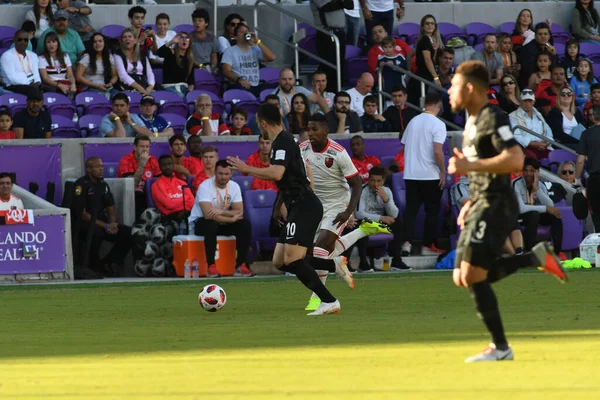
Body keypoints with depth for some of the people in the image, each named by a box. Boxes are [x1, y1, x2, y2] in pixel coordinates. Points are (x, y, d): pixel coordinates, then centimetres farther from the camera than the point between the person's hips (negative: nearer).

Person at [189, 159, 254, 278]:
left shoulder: (234, 187, -4)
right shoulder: (205, 186, -22)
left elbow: (239, 212, -12)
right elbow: (208, 215, -32)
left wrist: (222, 212, -31)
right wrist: (232, 219, -25)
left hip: (223, 223, 5)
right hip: (200, 222, -5)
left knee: (245, 225, -19)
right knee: (211, 225, -39)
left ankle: (241, 265, -15)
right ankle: (211, 267, -34)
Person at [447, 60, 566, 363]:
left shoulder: (493, 119, -12)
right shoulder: (472, 123, 18)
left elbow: (515, 159, -26)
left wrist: (470, 166, -25)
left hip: (496, 207, -10)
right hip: (480, 207, 10)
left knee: (473, 275, -14)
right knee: (462, 279, 5)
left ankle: (500, 347, -8)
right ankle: (537, 257, 11)